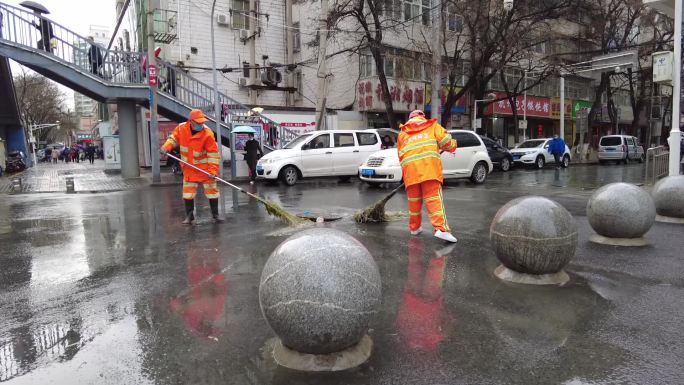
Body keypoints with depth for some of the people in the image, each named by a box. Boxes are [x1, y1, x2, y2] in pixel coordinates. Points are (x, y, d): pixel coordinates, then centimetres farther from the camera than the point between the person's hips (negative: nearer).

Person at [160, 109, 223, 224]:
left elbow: (213, 153, -19)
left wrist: (213, 169, -25)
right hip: (189, 167, 3)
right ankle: (189, 216, 20)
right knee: (188, 192, 6)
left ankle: (215, 215, 16)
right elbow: (174, 138, 10)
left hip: (205, 168, -3)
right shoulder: (181, 128, -10)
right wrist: (166, 147, -9)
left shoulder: (207, 134, -21)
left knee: (211, 190, 2)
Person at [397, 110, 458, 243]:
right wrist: (452, 146, 27)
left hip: (410, 169, 3)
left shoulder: (402, 134, 27)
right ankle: (441, 229, -18)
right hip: (430, 167, -2)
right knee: (434, 198, -7)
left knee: (414, 200, 14)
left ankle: (414, 227, 25)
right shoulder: (432, 125, 19)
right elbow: (446, 141, 6)